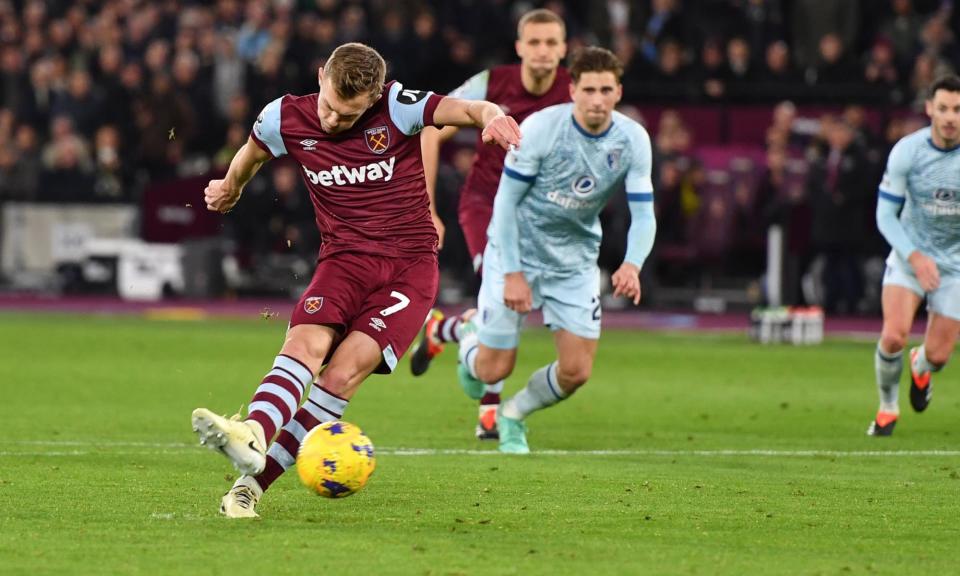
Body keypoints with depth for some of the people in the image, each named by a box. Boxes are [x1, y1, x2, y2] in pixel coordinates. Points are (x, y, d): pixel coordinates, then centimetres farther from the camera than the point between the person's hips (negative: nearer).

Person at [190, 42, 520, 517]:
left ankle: (255, 481, -24)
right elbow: (254, 149, 23)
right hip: (345, 259, 3)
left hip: (410, 267, -3)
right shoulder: (285, 119, 0)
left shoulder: (397, 108, -10)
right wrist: (231, 187, 43)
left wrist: (492, 116, -43)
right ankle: (254, 435, -53)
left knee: (345, 371, -21)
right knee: (306, 343, -27)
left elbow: (466, 110, -19)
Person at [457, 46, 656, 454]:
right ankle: (472, 337, 37)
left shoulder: (633, 141, -12)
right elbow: (506, 201, -16)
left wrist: (632, 265, -31)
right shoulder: (540, 128, -22)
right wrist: (513, 274, -19)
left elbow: (643, 215, -11)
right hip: (516, 252, -3)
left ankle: (513, 415, 26)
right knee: (494, 370, -1)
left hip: (575, 262, 3)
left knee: (576, 372, -5)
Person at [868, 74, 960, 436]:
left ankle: (921, 368, 39)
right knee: (894, 335, -21)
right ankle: (887, 407, 7)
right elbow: (885, 214, -10)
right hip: (910, 253, -1)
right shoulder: (906, 151, -15)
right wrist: (915, 257, -22)